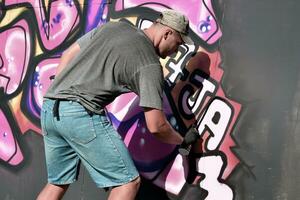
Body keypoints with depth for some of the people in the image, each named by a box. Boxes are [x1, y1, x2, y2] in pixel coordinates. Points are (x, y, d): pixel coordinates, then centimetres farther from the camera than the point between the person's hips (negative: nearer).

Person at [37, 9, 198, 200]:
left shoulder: (112, 26, 16)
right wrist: (182, 140, 13)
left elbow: (68, 54, 19)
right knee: (129, 182, 0)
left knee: (58, 183, 21)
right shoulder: (150, 64, -3)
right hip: (80, 113, -8)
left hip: (49, 109, 8)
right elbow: (155, 125, -6)